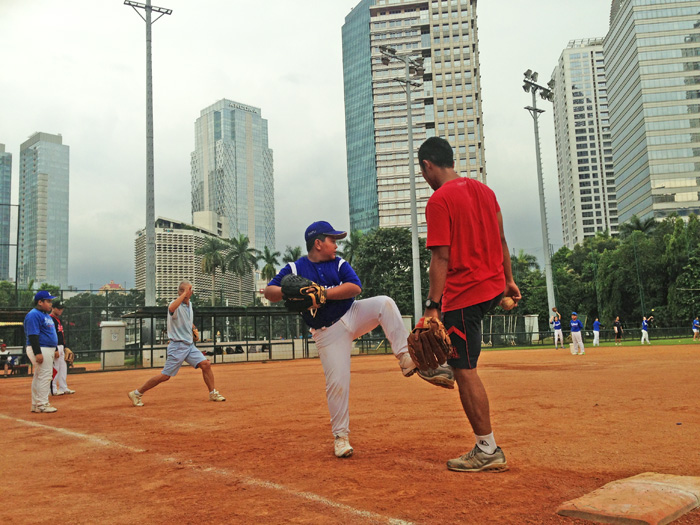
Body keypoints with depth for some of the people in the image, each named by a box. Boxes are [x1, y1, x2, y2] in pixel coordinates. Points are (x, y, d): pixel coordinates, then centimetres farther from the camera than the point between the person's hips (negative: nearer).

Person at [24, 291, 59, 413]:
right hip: (40, 350, -11)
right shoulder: (34, 315, -14)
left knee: (39, 377, 14)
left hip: (48, 350, 11)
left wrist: (55, 349, 21)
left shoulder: (46, 315, 18)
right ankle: (42, 405, -3)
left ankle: (36, 405, 21)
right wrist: (38, 353, -26)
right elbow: (33, 336, -21)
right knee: (44, 376, -8)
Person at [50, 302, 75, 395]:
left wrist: (64, 347, 17)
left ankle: (63, 388, 17)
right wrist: (56, 350, -21)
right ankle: (53, 390, 0)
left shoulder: (59, 320, 17)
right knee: (54, 369, -6)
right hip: (54, 347, -10)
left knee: (63, 368, 11)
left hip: (61, 348, 10)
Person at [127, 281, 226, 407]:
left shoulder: (189, 304, 11)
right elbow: (171, 309, -42)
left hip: (190, 345, 7)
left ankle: (213, 393, 8)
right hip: (177, 346, -7)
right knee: (165, 376, -4)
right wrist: (184, 293, -35)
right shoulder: (176, 304, -15)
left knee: (206, 364, -5)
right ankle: (136, 393, 9)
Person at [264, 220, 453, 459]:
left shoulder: (339, 264, 4)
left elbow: (355, 287, -11)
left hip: (353, 315, 3)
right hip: (328, 332, -3)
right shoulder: (294, 269, -3)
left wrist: (322, 293, -22)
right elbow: (269, 292, -7)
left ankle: (407, 359, -23)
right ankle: (340, 436, 12)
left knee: (384, 303, -22)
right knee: (337, 382, -7)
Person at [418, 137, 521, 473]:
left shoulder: (439, 200, -13)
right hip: (494, 287, 9)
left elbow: (441, 258, -18)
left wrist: (433, 306, -16)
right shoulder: (484, 190, 11)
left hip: (464, 294, -9)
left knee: (465, 371, -2)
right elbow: (500, 240, 15)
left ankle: (488, 451, 3)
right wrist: (509, 281, 24)